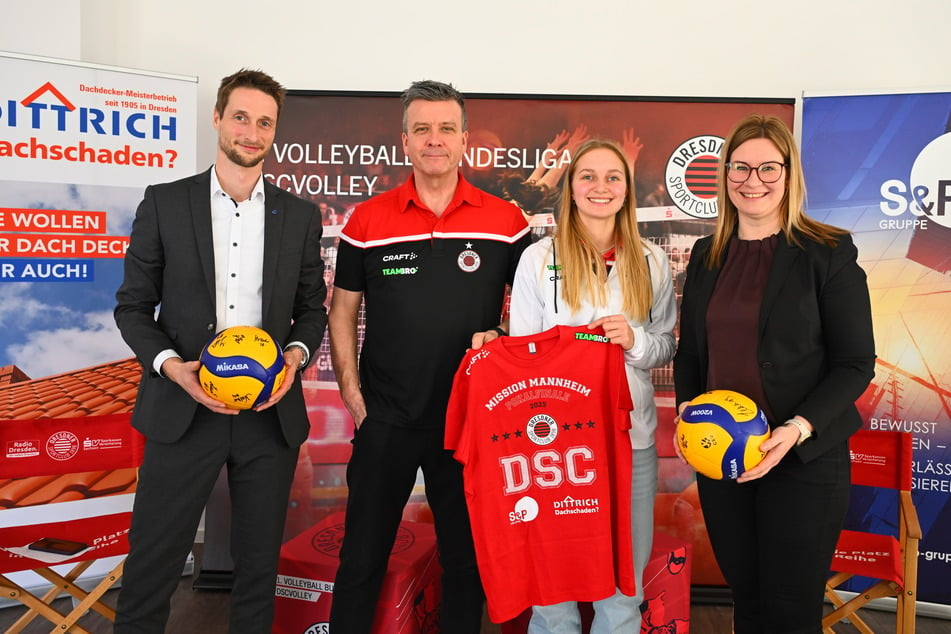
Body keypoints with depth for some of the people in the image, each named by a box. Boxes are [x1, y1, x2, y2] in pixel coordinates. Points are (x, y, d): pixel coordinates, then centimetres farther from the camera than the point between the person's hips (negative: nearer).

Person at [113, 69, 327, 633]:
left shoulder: (301, 216, 7)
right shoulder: (165, 203, 3)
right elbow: (133, 305, 4)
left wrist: (296, 354, -9)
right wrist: (171, 365, -13)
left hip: (271, 411, 2)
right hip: (183, 409, -1)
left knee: (259, 567, 13)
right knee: (150, 570, 5)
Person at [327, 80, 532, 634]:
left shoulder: (506, 221, -1)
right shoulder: (367, 221, 0)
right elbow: (343, 309, 7)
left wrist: (501, 338, -11)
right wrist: (350, 388, -2)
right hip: (385, 420, 0)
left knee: (467, 557, 15)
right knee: (363, 557, 11)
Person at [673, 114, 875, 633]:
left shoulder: (829, 253, -6)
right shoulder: (706, 256, 9)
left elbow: (856, 363, -7)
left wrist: (798, 429, -19)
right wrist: (687, 408, -3)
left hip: (804, 459, -4)